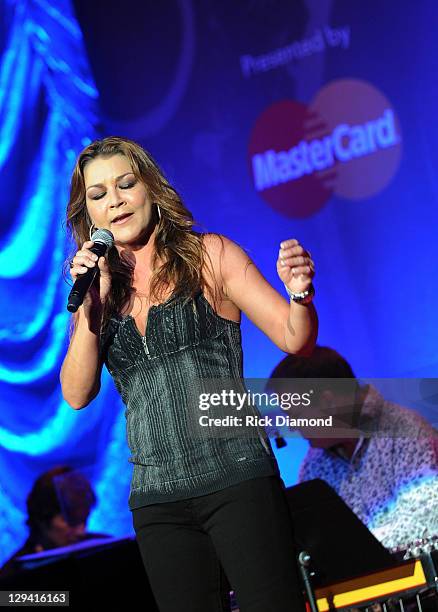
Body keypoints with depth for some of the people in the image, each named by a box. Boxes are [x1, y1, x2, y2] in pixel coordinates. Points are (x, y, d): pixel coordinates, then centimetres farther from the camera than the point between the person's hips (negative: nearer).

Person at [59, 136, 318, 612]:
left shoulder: (210, 255, 3)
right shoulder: (97, 291, 11)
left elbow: (294, 339, -2)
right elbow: (77, 394, 2)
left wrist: (300, 294, -24)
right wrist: (90, 310, -11)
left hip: (236, 480, -3)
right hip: (157, 498, 3)